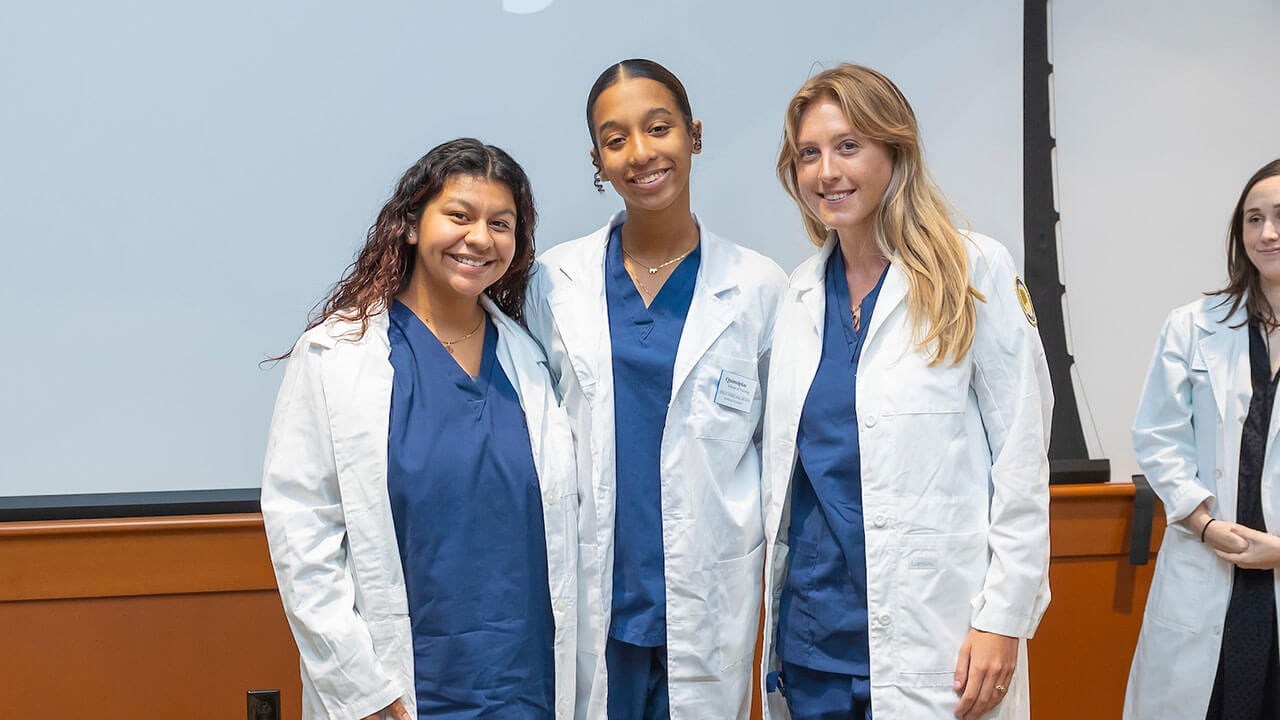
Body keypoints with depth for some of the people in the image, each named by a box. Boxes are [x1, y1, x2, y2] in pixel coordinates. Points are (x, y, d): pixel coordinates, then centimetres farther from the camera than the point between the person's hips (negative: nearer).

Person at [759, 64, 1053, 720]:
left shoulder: (975, 271, -6)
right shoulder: (801, 292, 8)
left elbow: (1021, 456, -7)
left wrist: (1003, 618, -12)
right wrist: (775, 604, 11)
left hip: (930, 635, -4)